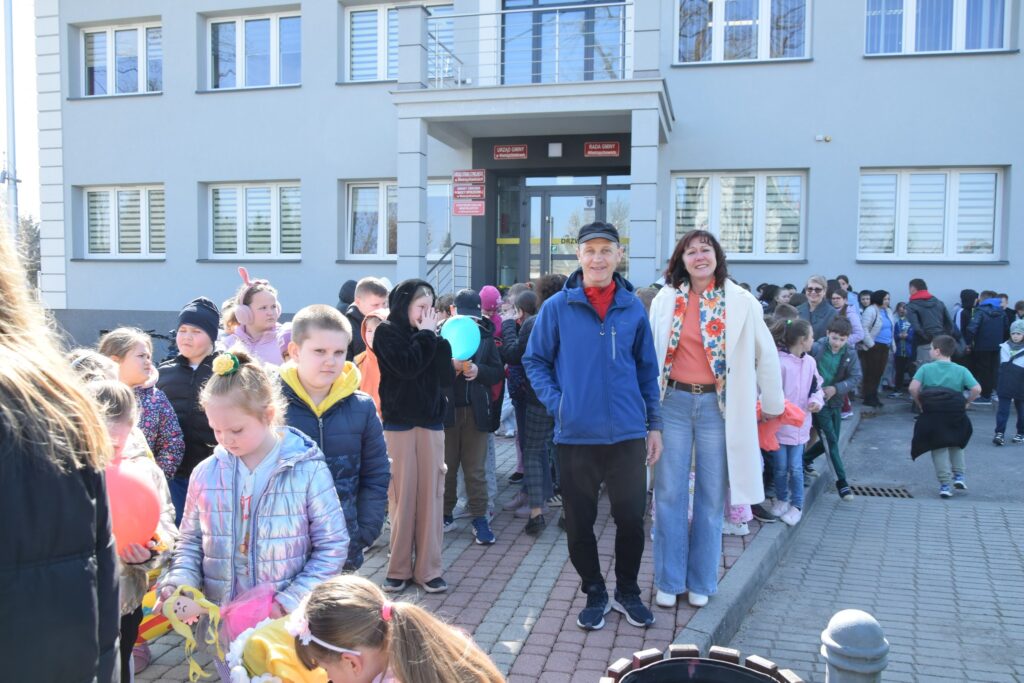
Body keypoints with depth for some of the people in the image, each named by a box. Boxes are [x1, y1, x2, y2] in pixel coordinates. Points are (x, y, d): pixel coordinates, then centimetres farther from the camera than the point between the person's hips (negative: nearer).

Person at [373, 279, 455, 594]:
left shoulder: (429, 334, 10)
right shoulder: (387, 332, -2)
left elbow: (447, 376, 3)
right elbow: (407, 366, -17)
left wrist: (436, 336, -6)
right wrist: (425, 335, -7)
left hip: (431, 421, 4)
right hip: (399, 422, -4)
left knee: (431, 494, 1)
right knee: (402, 495, -2)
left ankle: (428, 568, 8)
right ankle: (399, 568, 9)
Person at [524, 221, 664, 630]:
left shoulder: (633, 308, 3)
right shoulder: (557, 308, -3)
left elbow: (647, 369, 10)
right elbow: (535, 361, 5)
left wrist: (654, 424, 9)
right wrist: (555, 403, -8)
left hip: (627, 434, 1)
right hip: (575, 435, -1)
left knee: (631, 517, 8)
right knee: (579, 522, 9)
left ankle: (627, 592, 32)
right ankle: (595, 594, 30)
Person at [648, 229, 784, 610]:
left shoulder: (741, 303, -2)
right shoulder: (664, 301, 2)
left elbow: (766, 355, 5)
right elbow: (650, 354, 8)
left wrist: (772, 405, 9)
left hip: (717, 406, -1)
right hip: (673, 402, 1)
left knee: (711, 496, 8)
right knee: (669, 494, 5)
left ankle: (701, 581, 24)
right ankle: (668, 580, 20)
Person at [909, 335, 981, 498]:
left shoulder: (926, 368, -4)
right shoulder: (961, 370, 0)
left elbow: (913, 388, -16)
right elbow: (976, 389, -12)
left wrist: (920, 403, -1)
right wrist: (966, 402, 3)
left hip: (932, 416, -2)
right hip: (956, 416, 2)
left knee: (939, 449, 7)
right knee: (956, 444, 27)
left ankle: (944, 484, 2)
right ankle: (958, 476, 21)